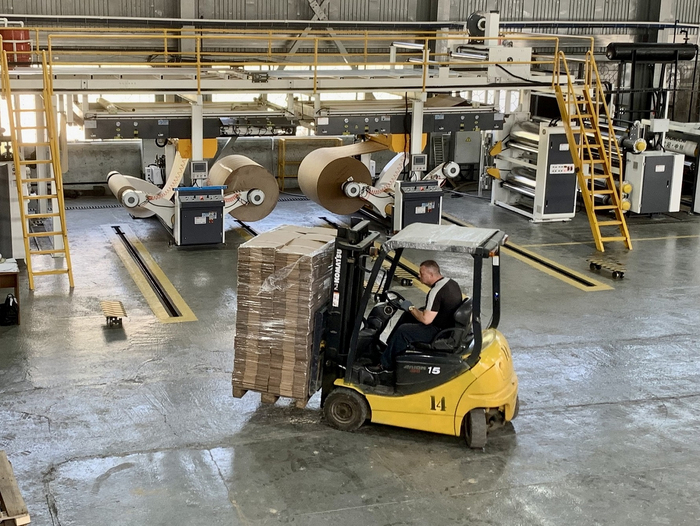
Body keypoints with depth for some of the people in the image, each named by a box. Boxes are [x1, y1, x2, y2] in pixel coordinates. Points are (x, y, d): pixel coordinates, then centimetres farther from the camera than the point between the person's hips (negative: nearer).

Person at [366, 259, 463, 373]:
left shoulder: (436, 291, -26)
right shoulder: (451, 282, 5)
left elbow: (426, 320, -28)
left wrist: (411, 308, -11)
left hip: (440, 331, -10)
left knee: (403, 331, -13)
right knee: (407, 316, 17)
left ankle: (386, 365, 0)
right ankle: (389, 347, 25)